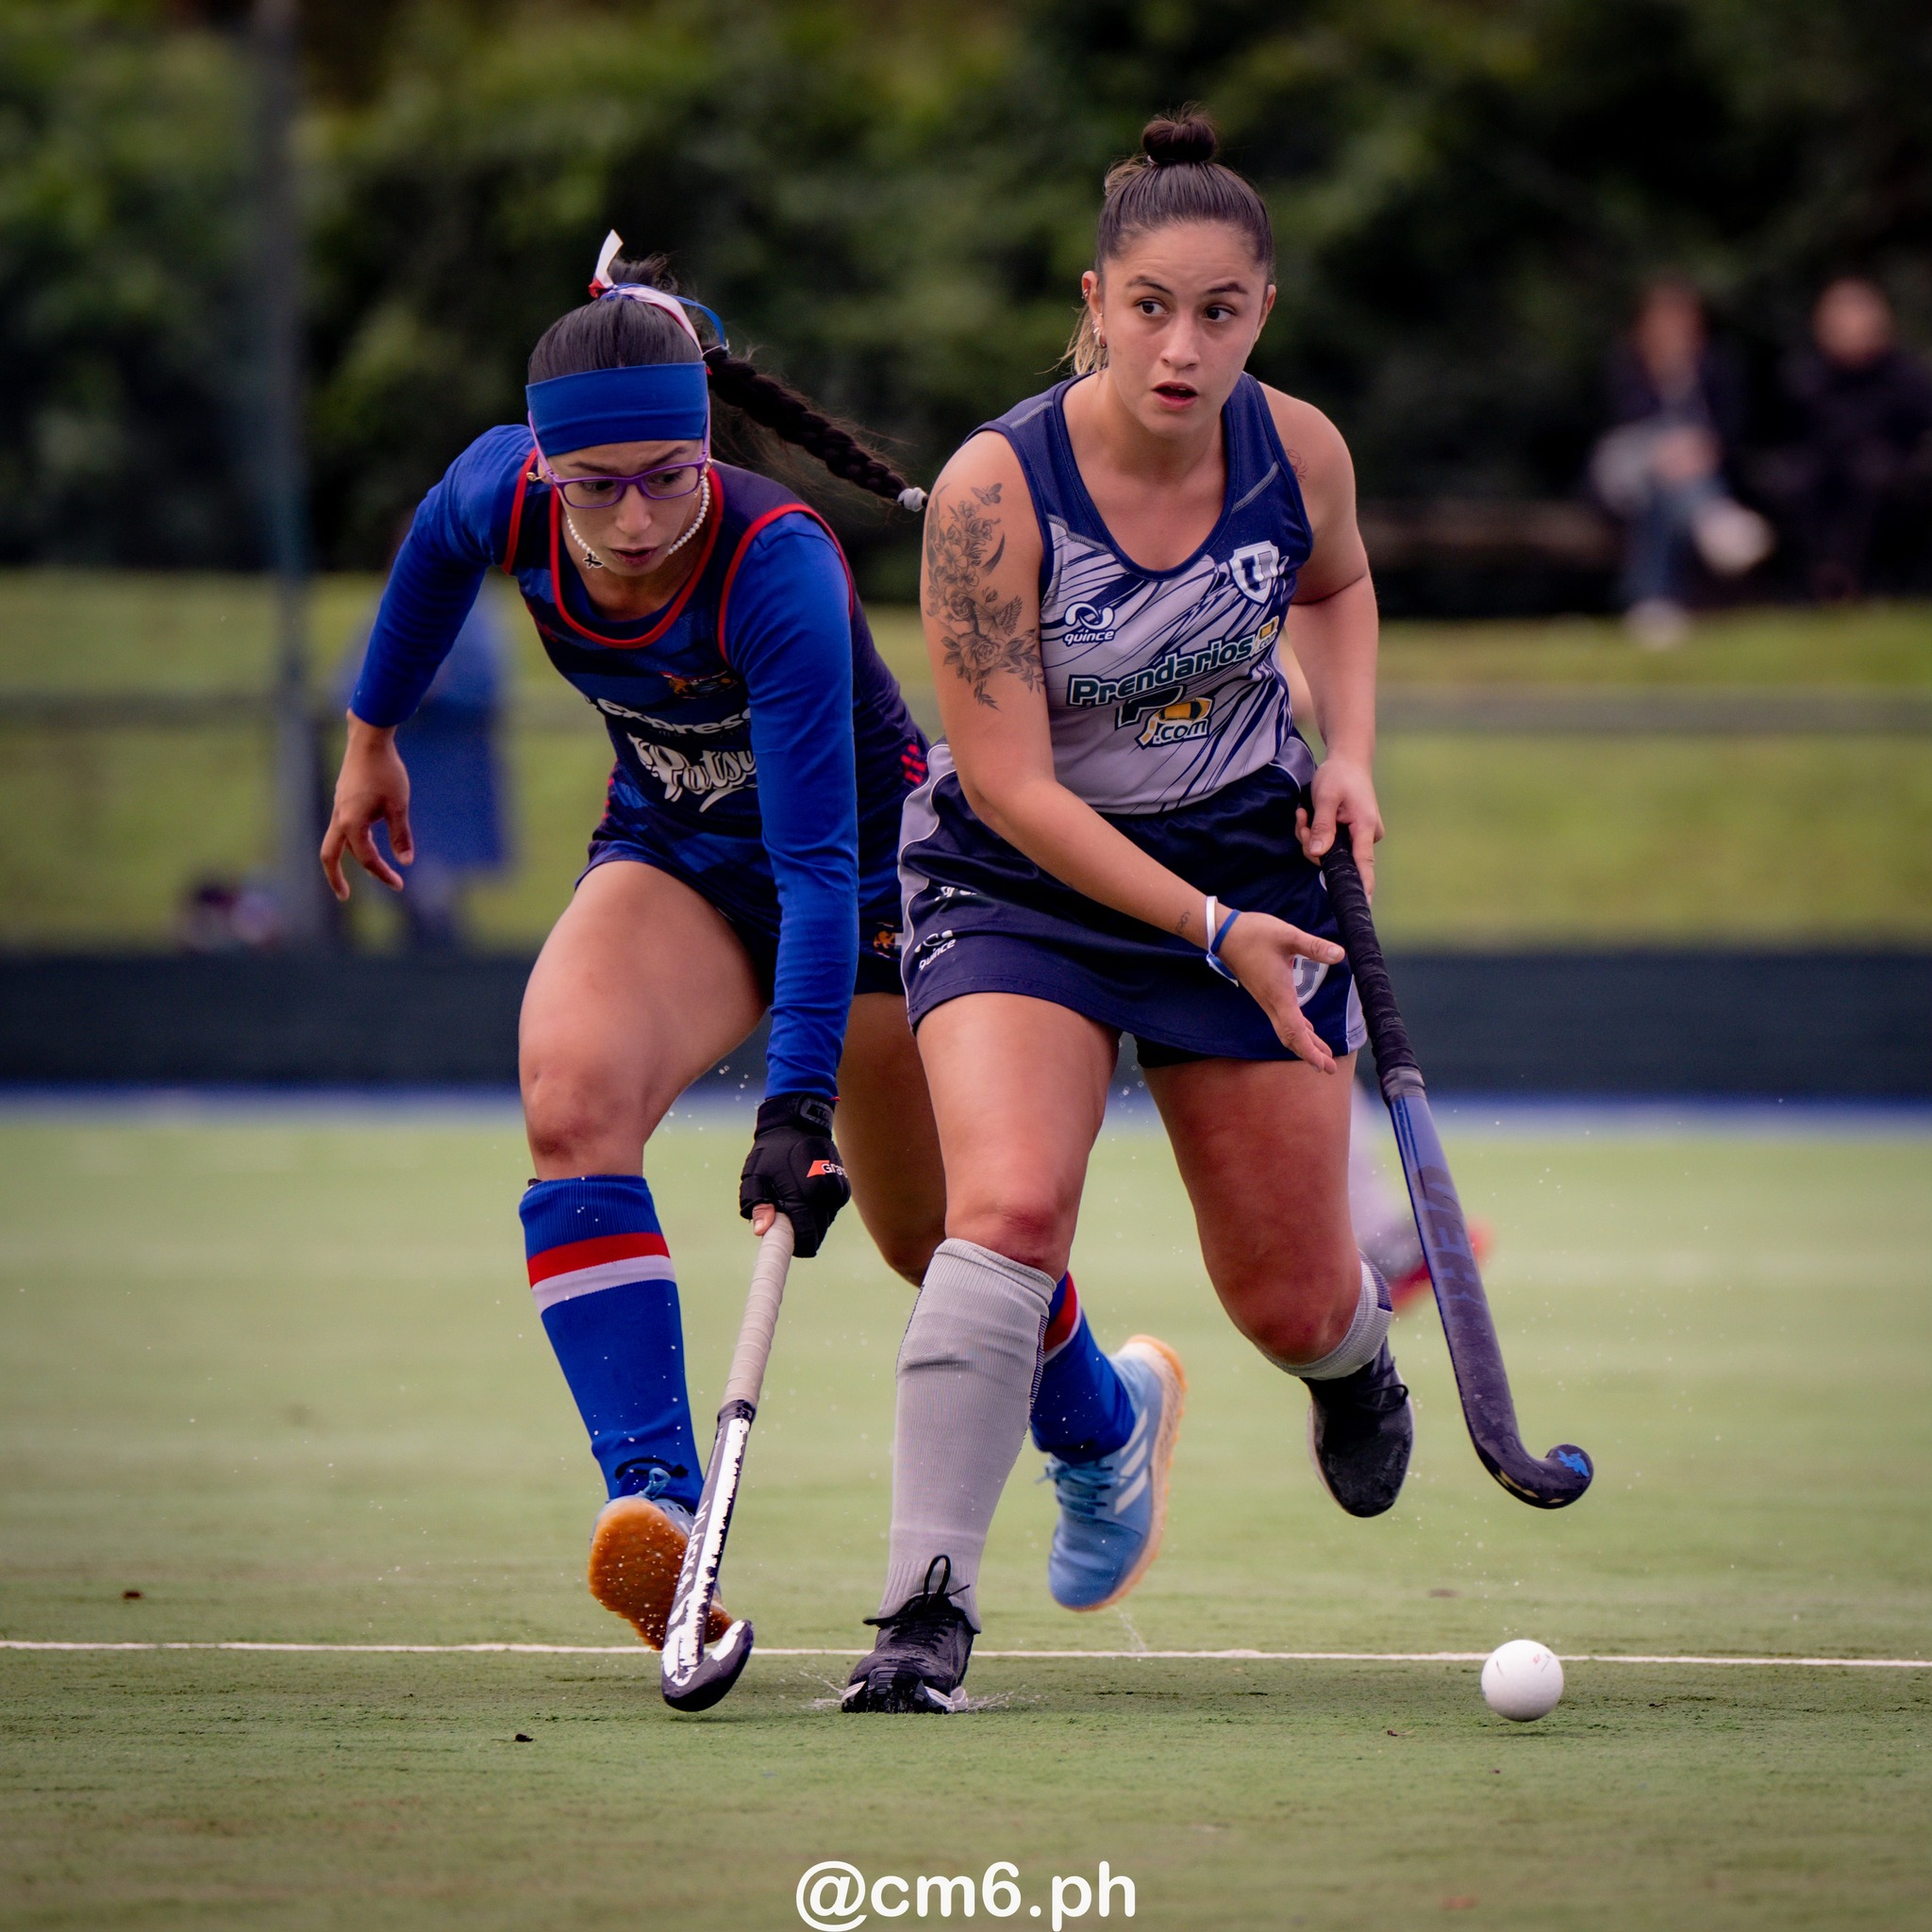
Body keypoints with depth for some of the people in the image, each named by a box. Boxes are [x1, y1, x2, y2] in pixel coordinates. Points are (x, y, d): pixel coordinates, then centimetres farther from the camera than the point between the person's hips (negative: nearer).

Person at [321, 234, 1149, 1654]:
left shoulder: (778, 566, -36)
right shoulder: (501, 496, -21)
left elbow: (819, 860, -39)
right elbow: (434, 554, 7)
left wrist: (797, 1106, -45)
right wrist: (374, 734, 18)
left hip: (869, 870, -4)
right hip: (677, 858, 4)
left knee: (936, 1239, 10)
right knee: (573, 1096, -28)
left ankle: (1104, 1428, 44)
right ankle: (652, 1498, -35)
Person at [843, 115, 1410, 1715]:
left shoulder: (1298, 452, -12)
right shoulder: (993, 491, -24)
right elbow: (1010, 787, -22)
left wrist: (1350, 754, -2)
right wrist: (1211, 929, -25)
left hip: (1249, 860, 3)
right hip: (1020, 877, -3)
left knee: (1292, 1304, 8)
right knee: (1007, 1207, -28)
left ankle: (1355, 1343, 48)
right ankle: (928, 1609, -23)